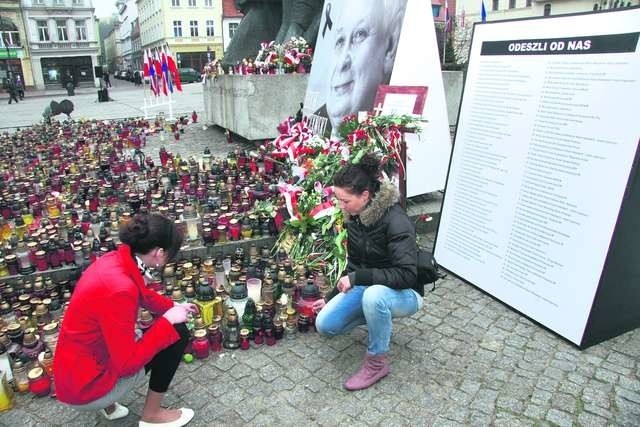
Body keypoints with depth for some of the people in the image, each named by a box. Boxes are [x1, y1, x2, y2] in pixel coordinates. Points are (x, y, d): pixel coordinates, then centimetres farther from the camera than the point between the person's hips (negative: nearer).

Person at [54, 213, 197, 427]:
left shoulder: (117, 259, -7)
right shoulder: (118, 288, -33)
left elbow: (143, 294, 17)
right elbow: (127, 363, -26)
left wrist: (173, 307, 24)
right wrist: (167, 320, -19)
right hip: (85, 385, -9)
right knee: (177, 333, -9)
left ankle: (108, 404, 20)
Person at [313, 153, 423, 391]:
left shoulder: (396, 222, -29)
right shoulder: (354, 217, -5)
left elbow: (406, 275, -33)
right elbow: (354, 264, 7)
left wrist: (358, 278, -33)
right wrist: (331, 297, 10)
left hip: (404, 293, -6)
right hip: (368, 288, 7)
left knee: (374, 294, -40)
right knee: (325, 325, -9)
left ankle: (377, 362, -14)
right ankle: (380, 316, 15)